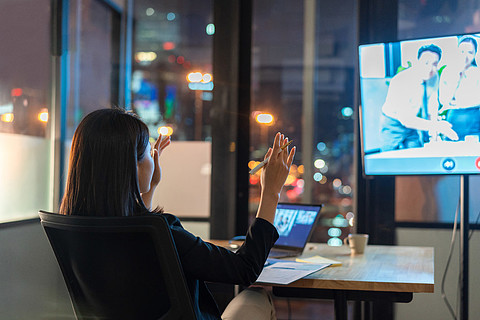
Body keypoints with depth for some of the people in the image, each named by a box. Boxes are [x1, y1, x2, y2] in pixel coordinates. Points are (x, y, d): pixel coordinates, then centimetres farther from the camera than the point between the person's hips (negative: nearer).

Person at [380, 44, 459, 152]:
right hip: (393, 126, -6)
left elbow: (432, 105, 3)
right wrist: (435, 126, -43)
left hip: (413, 123, 6)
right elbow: (405, 119, -36)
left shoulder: (434, 77, -9)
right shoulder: (401, 81, -31)